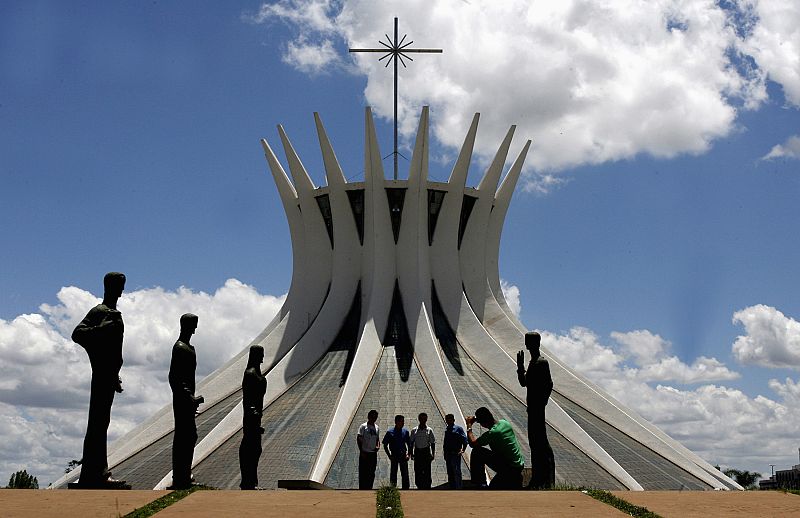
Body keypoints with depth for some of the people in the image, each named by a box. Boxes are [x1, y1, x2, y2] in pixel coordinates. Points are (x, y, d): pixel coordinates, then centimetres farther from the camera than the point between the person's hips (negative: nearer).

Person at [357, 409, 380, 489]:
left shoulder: (377, 428, 13)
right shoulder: (363, 426, -5)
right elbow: (358, 439, -8)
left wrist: (378, 446, 1)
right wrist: (361, 451, -14)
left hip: (373, 453, 6)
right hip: (365, 453, -6)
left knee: (371, 474, 8)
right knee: (363, 473, -4)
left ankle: (369, 488, 15)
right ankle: (362, 489, -1)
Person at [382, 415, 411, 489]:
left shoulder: (405, 431, 3)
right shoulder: (390, 432, -5)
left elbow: (409, 444, 12)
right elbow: (385, 445, 0)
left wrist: (408, 454, -1)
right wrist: (389, 456, -7)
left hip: (403, 456, 2)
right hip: (394, 456, -2)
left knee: (405, 474, 0)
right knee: (393, 474, 5)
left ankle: (406, 488, 7)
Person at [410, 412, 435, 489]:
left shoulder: (429, 430, 2)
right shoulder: (414, 430, 6)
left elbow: (433, 443, 4)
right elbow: (412, 443, 9)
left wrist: (433, 454, -3)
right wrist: (411, 453, 3)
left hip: (426, 452, -1)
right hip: (417, 452, 2)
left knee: (427, 471, -3)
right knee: (417, 471, 3)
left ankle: (427, 487, 2)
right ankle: (419, 486, 13)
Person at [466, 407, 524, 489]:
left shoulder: (492, 433, -23)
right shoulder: (505, 423, 0)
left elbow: (472, 443, -11)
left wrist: (469, 425, 0)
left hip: (509, 468, -9)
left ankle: (480, 483, -1)